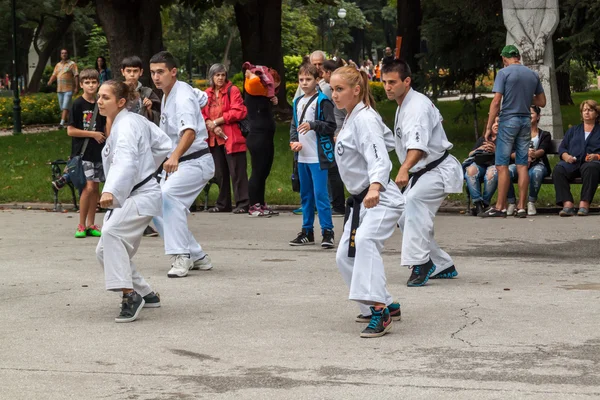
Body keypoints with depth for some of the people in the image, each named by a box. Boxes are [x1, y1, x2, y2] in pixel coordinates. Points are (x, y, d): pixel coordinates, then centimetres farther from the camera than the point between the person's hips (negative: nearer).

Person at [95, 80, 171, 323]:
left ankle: (130, 294, -33)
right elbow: (163, 144, 18)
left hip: (141, 195, -11)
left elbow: (126, 161, -35)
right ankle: (146, 295, 23)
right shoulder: (126, 122, 12)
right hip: (125, 198, 11)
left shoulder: (126, 125, -17)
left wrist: (110, 191, -49)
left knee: (112, 232, -35)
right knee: (105, 251, 9)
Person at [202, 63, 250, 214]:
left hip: (231, 138, -5)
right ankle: (223, 204, 19)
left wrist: (217, 121, -11)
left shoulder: (232, 90, -1)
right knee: (220, 173, 11)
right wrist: (212, 126, -10)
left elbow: (238, 112, -11)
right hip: (214, 139, 5)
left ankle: (242, 204, -7)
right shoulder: (207, 94, 12)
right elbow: (202, 114, 8)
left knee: (237, 172, -8)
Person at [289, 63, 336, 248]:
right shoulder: (298, 102, 14)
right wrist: (293, 141, 1)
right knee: (305, 195, 14)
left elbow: (331, 126, -10)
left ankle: (327, 232, -7)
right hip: (302, 157, 7)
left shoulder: (322, 101, -7)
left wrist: (312, 125, -22)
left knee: (320, 194, -10)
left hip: (318, 157, -7)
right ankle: (307, 232, 22)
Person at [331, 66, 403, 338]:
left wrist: (375, 187, -48)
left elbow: (379, 157, -32)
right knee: (345, 256, 13)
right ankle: (387, 306, 27)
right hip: (361, 199, 11)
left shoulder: (365, 119, -18)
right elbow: (388, 140, 22)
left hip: (381, 199, -11)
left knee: (365, 241, -35)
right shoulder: (352, 118, 11)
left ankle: (380, 311, -40)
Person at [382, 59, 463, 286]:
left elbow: (418, 145, -38)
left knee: (413, 202, -34)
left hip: (440, 171, -11)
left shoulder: (417, 106, -23)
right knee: (406, 219, 11)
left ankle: (420, 262, -37)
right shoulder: (404, 105, 9)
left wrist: (404, 169, -55)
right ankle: (443, 266, 23)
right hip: (423, 172, 11)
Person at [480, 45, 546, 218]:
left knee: (502, 166, -2)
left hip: (508, 120, -5)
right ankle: (521, 207, 5)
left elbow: (496, 101, -12)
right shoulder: (533, 75, 9)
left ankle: (500, 207, -4)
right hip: (526, 121, 5)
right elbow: (542, 102, 14)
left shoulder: (504, 73, -6)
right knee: (522, 165, 6)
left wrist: (489, 127, -8)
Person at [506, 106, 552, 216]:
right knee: (508, 170, -34)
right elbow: (511, 153, 6)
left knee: (536, 172, -40)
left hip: (537, 164, -1)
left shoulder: (544, 135, 18)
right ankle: (511, 203, -24)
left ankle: (531, 203, -26)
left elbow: (542, 150, -3)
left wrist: (534, 154, -30)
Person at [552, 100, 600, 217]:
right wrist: (566, 156, -2)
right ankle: (567, 204, -43)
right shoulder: (573, 130, 32)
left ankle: (584, 203, -44)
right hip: (572, 162, 3)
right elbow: (562, 148, 20)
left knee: (590, 168, -41)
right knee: (558, 169, -32)